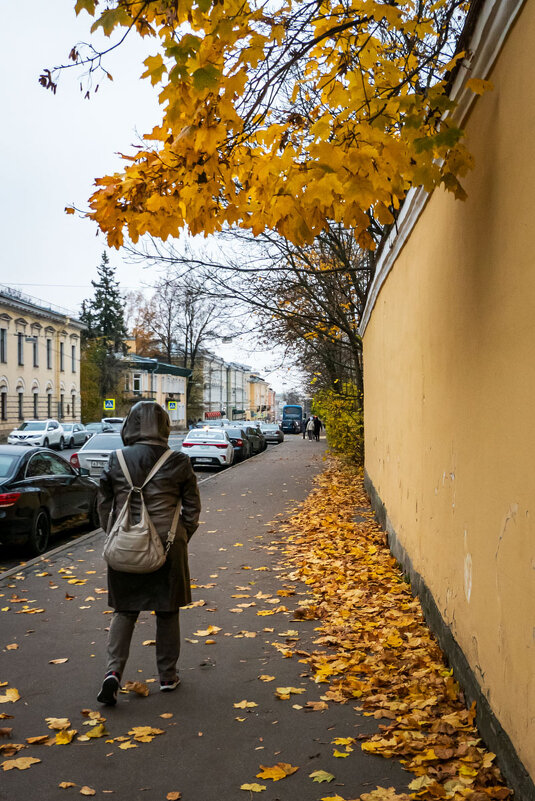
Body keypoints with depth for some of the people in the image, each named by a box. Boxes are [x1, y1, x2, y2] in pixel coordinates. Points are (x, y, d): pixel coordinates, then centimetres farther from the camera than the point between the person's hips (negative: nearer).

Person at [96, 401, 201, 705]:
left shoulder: (116, 461, -3)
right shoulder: (178, 463, -7)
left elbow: (104, 506, 5)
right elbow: (192, 509, -1)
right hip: (167, 546, -1)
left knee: (125, 611, 14)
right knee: (167, 612, 14)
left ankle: (114, 671, -2)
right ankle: (168, 676, 24)